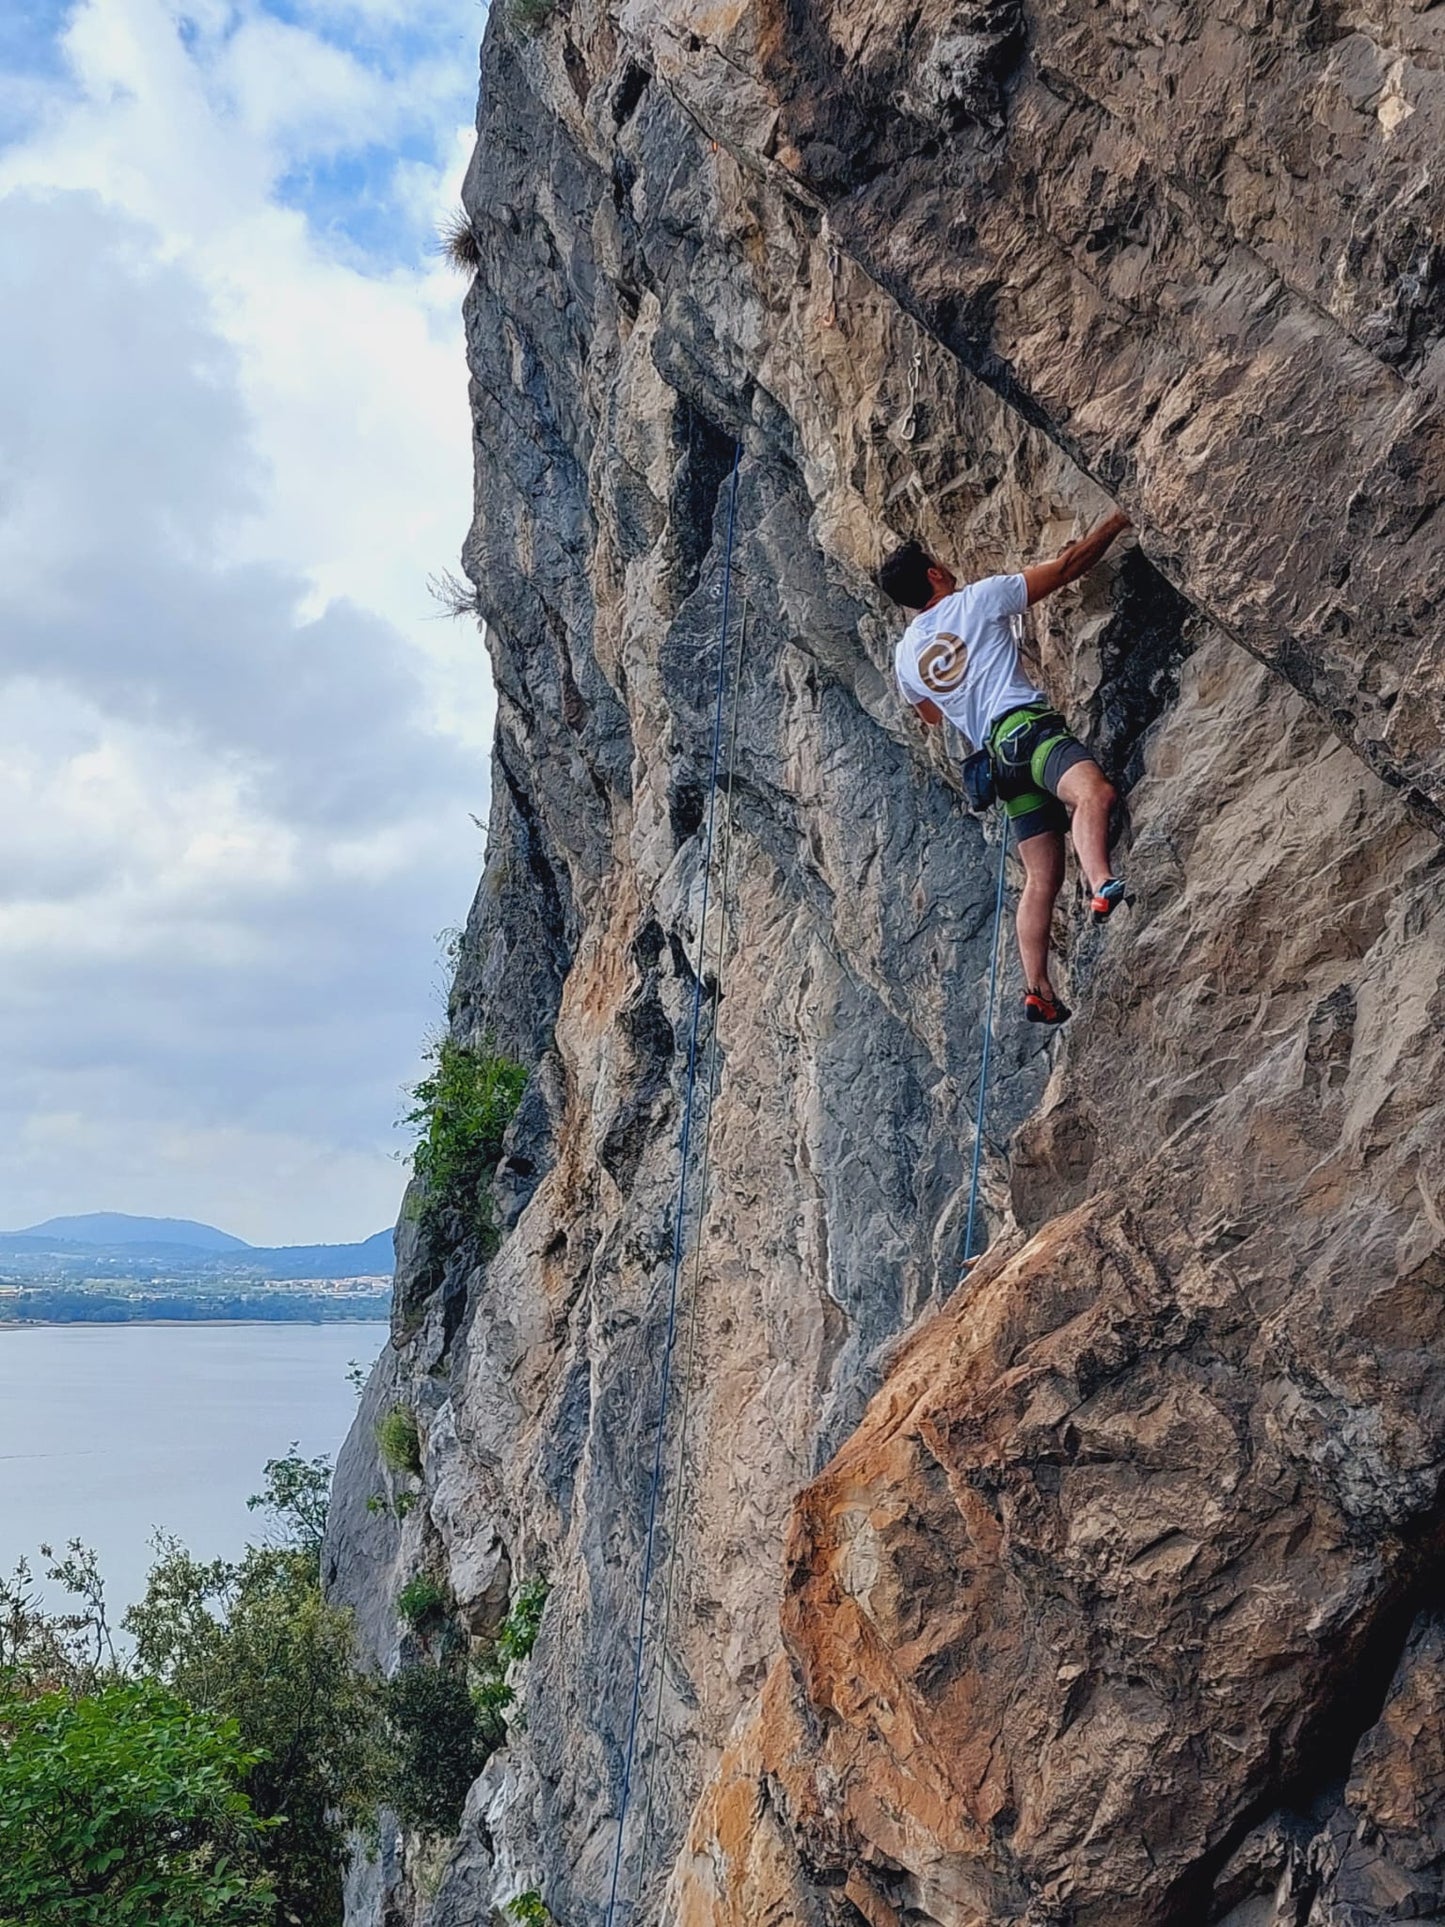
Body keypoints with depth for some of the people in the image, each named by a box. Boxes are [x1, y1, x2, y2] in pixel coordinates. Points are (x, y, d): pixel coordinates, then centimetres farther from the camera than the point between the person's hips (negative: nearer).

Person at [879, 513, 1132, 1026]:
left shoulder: (905, 655, 21)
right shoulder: (977, 598, 6)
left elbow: (931, 715, 40)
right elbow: (1066, 566, 8)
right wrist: (1117, 522, 20)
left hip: (996, 753, 6)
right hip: (1026, 724, -6)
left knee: (1042, 877, 7)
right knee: (1093, 791, -32)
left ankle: (1038, 990, -1)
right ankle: (1102, 885, -59)